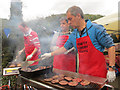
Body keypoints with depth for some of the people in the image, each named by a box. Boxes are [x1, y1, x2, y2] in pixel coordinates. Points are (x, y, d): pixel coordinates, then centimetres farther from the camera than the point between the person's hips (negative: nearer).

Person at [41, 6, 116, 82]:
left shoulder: (96, 28, -11)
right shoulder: (73, 35, 6)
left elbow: (110, 46, -10)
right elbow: (65, 48, 18)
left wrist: (111, 68, -13)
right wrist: (50, 54, 19)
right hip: (82, 72, 5)